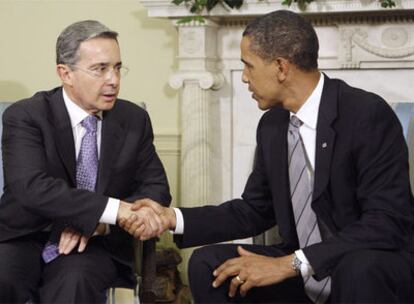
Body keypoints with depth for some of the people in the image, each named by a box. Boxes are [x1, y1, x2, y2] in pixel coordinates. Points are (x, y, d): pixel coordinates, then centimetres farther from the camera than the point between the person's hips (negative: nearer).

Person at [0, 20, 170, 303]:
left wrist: (100, 222, -14)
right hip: (24, 239, -1)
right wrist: (115, 210, -32)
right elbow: (33, 187, -22)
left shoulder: (134, 119, 5)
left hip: (94, 244, 1)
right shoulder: (25, 116, -7)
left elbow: (156, 188, 5)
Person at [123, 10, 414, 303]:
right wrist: (173, 218, 1)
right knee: (207, 264, -7)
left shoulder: (368, 115, -19)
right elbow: (255, 210, 13)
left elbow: (387, 222, -25)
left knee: (359, 270, -38)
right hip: (303, 273, 6)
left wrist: (290, 263, -28)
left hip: (371, 268, -6)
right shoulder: (272, 125, 4)